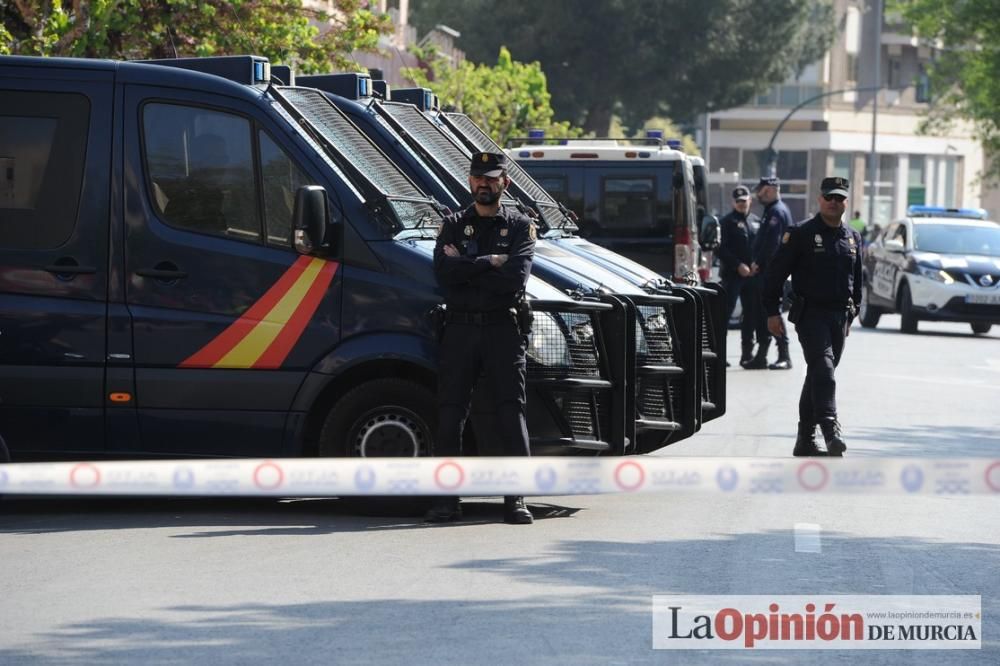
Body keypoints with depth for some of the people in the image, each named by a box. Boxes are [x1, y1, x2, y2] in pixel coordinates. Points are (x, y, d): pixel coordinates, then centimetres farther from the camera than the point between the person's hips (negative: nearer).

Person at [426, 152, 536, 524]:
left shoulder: (519, 227, 8)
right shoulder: (454, 225, 14)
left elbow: (515, 278, -10)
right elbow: (443, 271, -6)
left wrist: (465, 270, -7)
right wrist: (490, 263, -10)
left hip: (503, 329, -2)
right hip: (459, 329, 2)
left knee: (511, 413, -7)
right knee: (449, 413, -1)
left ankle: (516, 500, -7)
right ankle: (446, 500, 1)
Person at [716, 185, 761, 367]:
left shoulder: (756, 221, 16)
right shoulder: (727, 222, -2)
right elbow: (722, 249, -9)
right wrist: (738, 265, -18)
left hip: (751, 275, 6)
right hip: (732, 275, -6)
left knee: (751, 314, 7)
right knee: (726, 312, -9)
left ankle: (747, 353, 14)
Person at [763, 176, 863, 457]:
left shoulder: (853, 238, 13)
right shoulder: (801, 233, -4)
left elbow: (856, 279, 24)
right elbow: (775, 273, -4)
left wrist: (851, 313, 22)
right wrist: (772, 311, -8)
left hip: (839, 315, 6)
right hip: (810, 314, -6)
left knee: (819, 376, 10)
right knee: (823, 368, -22)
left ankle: (805, 441, 16)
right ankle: (830, 428, -35)